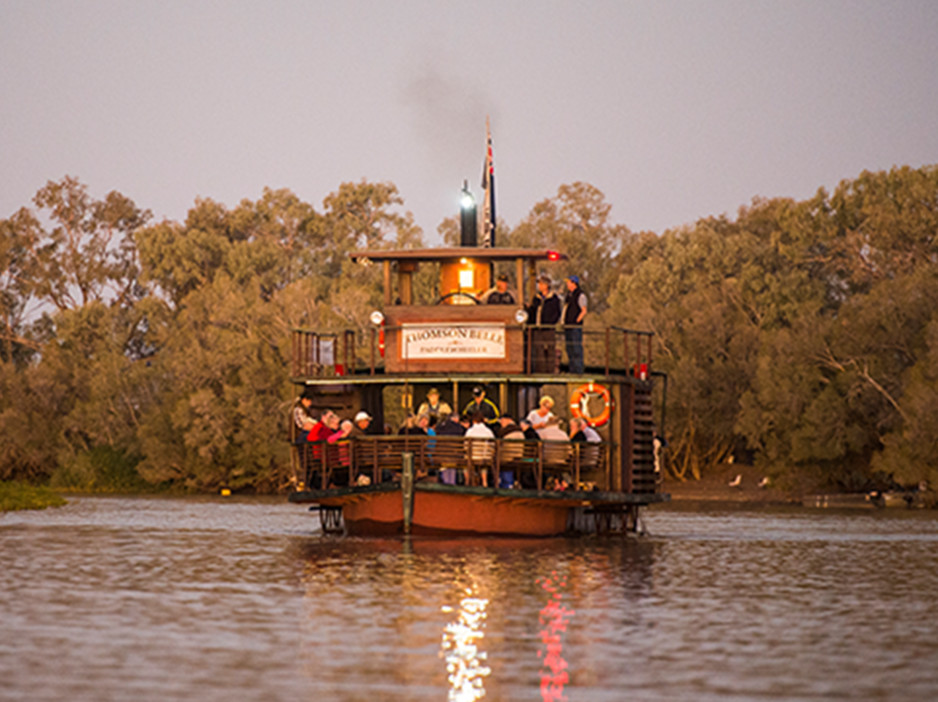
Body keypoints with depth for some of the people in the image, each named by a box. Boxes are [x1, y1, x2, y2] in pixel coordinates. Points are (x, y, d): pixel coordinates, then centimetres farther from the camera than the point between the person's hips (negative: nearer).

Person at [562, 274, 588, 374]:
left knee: (577, 350, -9)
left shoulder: (580, 295, -9)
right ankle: (572, 371, 11)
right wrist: (564, 324, 14)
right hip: (567, 327, 9)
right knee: (570, 350, 8)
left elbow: (584, 311, -13)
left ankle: (579, 371, -8)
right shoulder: (568, 295, 17)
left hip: (576, 327, -9)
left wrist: (576, 321, -16)